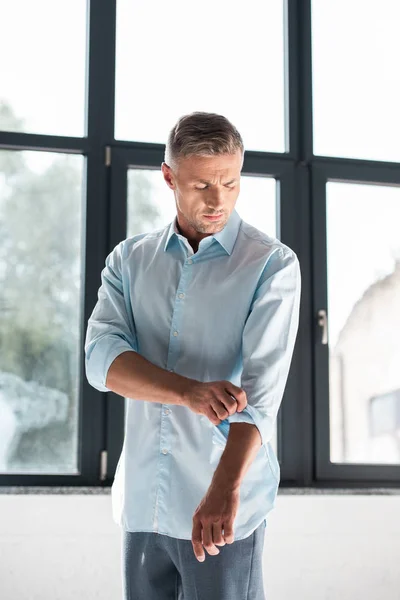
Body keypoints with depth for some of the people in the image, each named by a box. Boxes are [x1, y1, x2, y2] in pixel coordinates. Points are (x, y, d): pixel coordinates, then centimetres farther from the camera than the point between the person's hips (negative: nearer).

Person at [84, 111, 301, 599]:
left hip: (226, 503, -3)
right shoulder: (130, 259, 7)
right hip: (141, 499, 3)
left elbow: (261, 388, -15)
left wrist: (225, 488, -27)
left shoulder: (273, 264, -4)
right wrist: (189, 392, -24)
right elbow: (101, 358, -7)